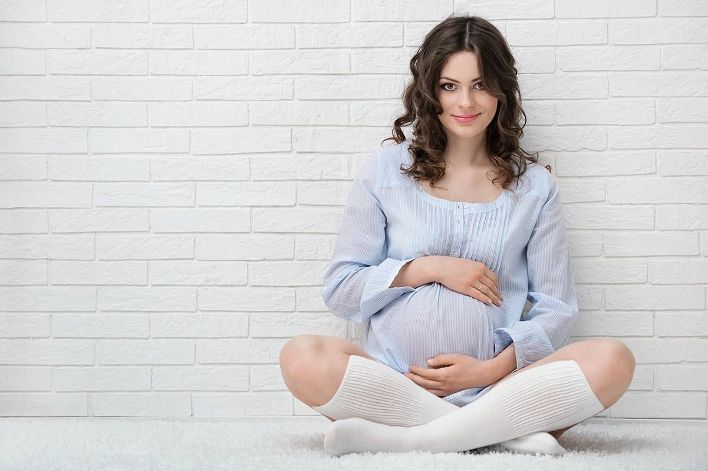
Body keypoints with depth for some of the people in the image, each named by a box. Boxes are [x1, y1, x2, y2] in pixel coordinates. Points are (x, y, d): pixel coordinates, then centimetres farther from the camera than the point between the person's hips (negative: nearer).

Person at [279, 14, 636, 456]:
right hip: (393, 382, 0)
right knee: (302, 358, -31)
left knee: (613, 361, -26)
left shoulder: (534, 185, 11)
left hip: (494, 386, 1)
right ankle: (506, 431, -26)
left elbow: (557, 308, 8)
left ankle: (404, 439, -27)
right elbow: (340, 291, 6)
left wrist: (494, 369, -9)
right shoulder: (387, 170, 9)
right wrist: (428, 268, -6)